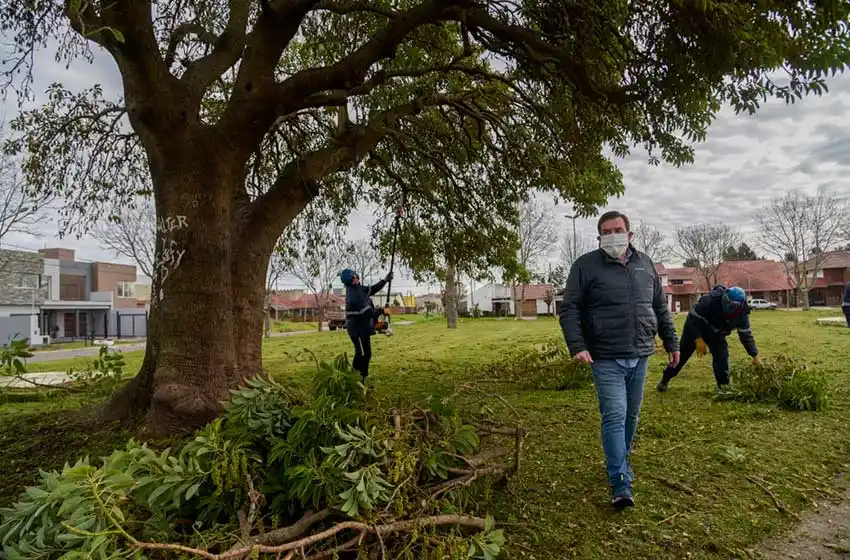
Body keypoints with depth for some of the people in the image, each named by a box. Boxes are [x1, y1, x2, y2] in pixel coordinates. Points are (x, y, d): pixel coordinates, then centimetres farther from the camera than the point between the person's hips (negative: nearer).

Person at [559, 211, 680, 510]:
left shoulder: (645, 264, 11)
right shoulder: (586, 265, -4)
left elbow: (661, 307, 18)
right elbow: (569, 309, -7)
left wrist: (671, 342, 17)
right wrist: (577, 346, -19)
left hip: (640, 356, 5)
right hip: (606, 359, -5)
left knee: (631, 416, 15)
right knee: (615, 417, -9)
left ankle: (621, 462, 36)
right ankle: (620, 484, -3)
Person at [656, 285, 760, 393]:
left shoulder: (742, 312, -22)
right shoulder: (711, 300, -37)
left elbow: (746, 334, -10)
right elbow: (693, 317, -28)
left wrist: (755, 355, -10)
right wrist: (698, 339, -32)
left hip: (716, 334, 4)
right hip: (695, 328, -3)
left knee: (722, 357, -14)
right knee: (682, 355, 3)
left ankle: (724, 385, 1)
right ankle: (665, 379, 19)